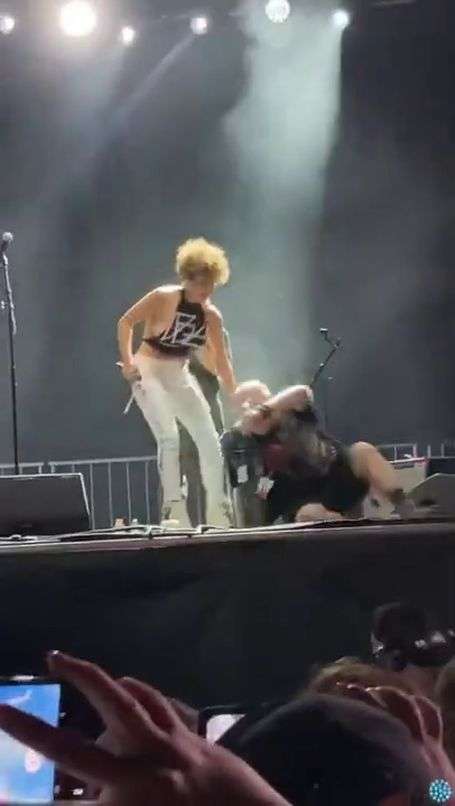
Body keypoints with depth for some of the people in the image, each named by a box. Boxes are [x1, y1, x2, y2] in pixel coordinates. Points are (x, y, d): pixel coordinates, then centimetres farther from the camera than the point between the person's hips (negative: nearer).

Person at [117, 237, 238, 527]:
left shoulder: (212, 316, -1)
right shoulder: (164, 298, -16)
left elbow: (221, 360, 4)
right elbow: (125, 322, -13)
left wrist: (236, 397, 2)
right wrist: (127, 360, -22)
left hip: (180, 376, 6)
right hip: (149, 372, -6)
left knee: (210, 440, 0)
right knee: (169, 436, -23)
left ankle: (217, 508, 10)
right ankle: (174, 507, -19)